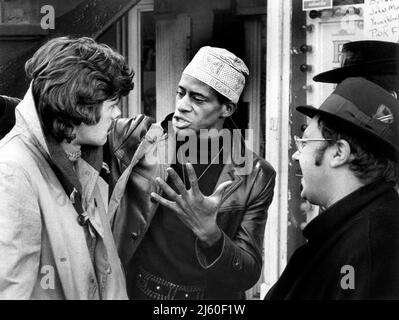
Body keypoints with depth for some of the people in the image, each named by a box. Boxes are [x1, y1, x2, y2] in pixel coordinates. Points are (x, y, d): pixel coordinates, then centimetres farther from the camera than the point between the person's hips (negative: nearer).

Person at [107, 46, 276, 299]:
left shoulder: (255, 176, -11)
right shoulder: (139, 143, -10)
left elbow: (249, 275, -15)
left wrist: (208, 232, -30)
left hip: (212, 297, -1)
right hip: (135, 292, 1)